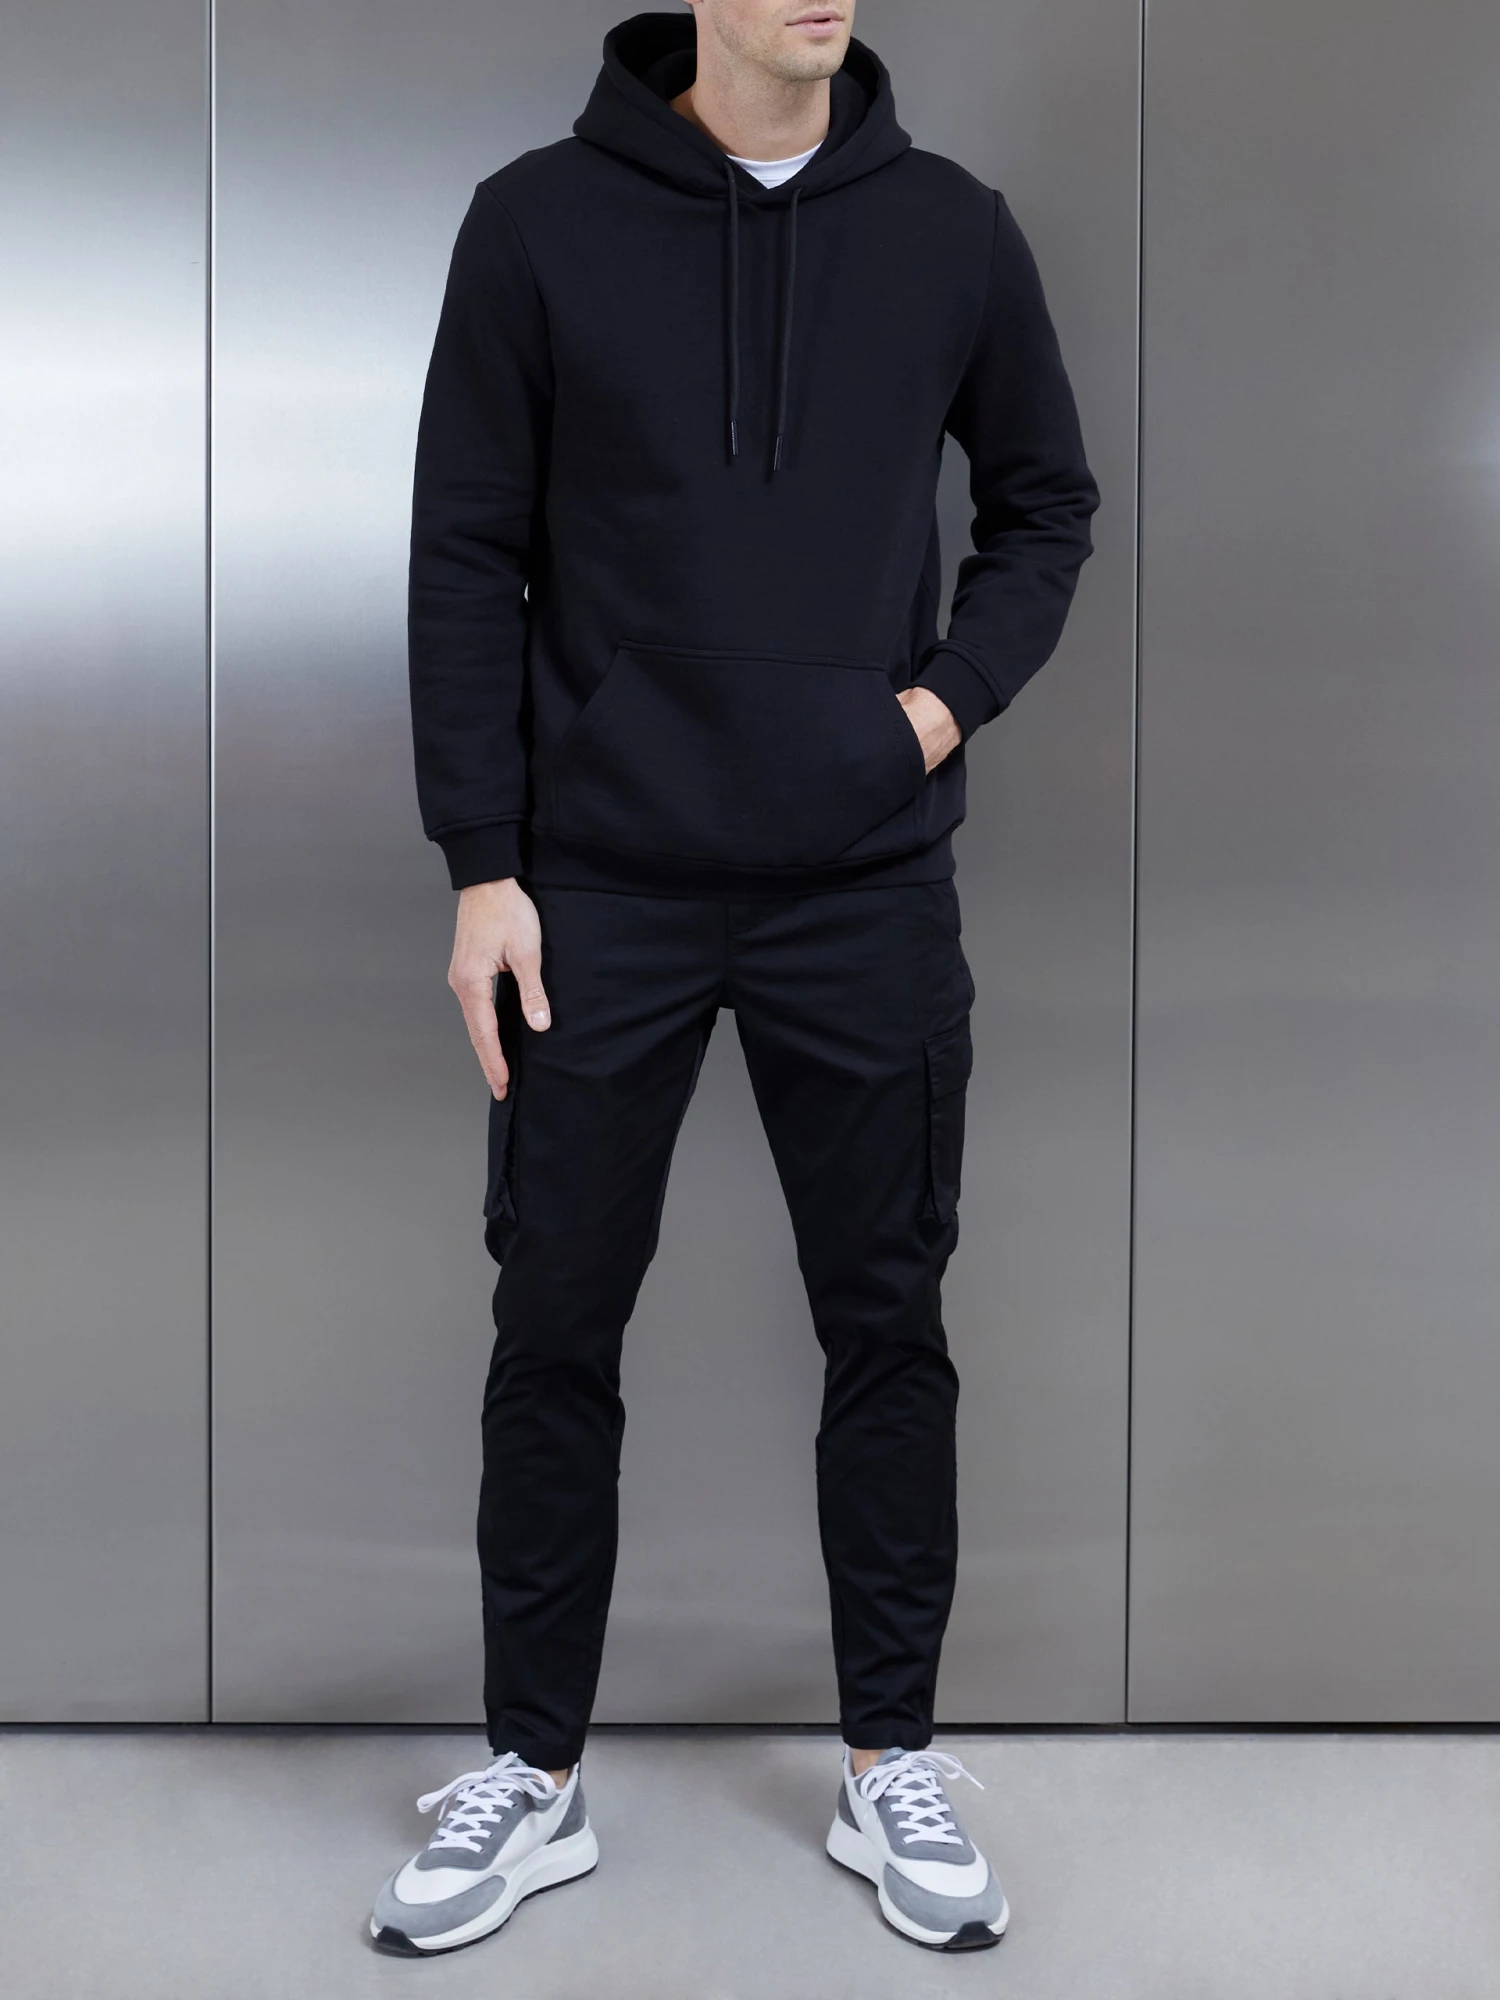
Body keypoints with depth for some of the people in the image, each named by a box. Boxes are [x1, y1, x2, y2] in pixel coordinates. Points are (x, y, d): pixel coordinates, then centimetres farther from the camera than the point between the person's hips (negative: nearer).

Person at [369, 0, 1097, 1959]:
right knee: (556, 1332, 6)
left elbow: (1048, 506, 14)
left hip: (872, 894, 2)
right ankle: (532, 1776, 23)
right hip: (600, 896, -1)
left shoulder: (953, 230, 3)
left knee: (889, 1326, 9)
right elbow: (469, 558, -1)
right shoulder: (541, 220, -1)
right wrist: (482, 864, -6)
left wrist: (951, 694, -4)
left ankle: (891, 1761, 25)